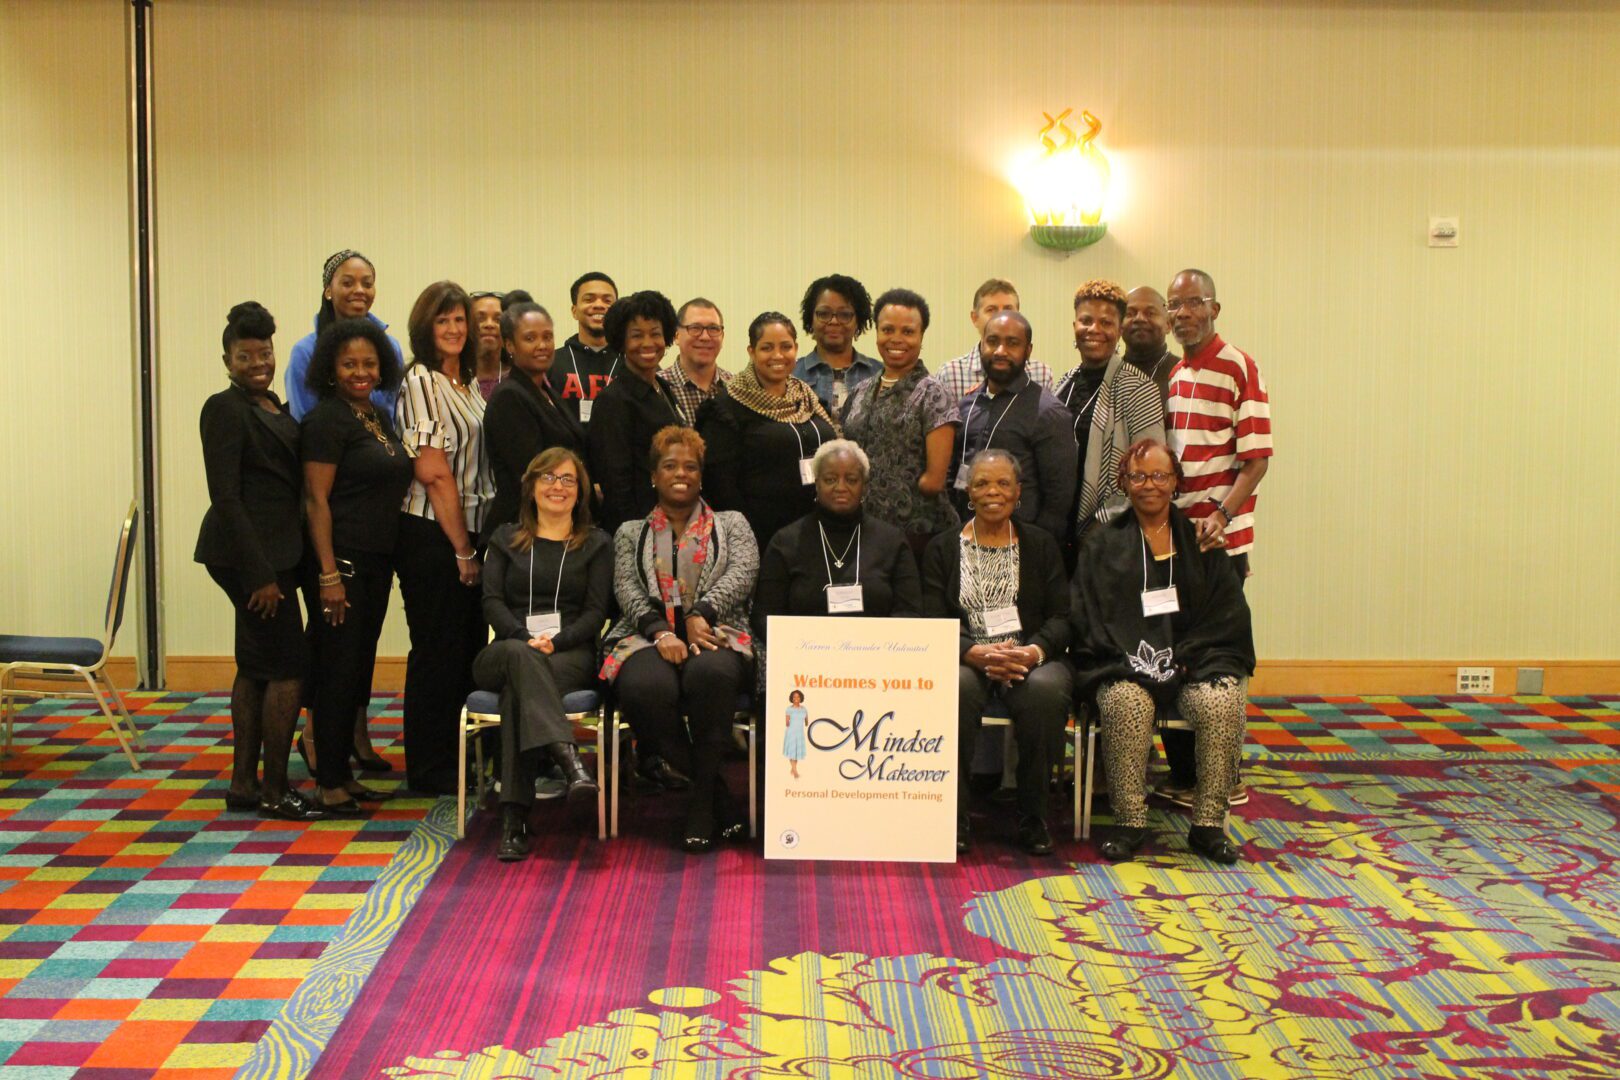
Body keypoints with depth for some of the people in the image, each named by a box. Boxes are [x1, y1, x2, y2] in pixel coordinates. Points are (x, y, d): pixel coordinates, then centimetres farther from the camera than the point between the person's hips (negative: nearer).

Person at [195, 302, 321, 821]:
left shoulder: (271, 405, 14)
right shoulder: (226, 409, -12)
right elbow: (225, 496, -17)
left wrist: (274, 566, 13)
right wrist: (260, 574, -21)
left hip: (271, 550, 9)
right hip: (250, 554, -9)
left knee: (257, 666, 13)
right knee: (289, 666, -6)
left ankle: (244, 783, 22)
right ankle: (274, 792, 3)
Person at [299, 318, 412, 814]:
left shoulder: (379, 417, 14)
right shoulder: (326, 420, -10)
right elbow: (316, 500, -15)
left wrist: (387, 561, 16)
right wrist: (328, 575, -20)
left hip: (376, 562, 8)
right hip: (340, 560, -8)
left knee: (360, 667, 12)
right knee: (337, 670, -3)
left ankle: (344, 770, 22)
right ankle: (328, 783, 6)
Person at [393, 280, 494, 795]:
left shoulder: (466, 384, 14)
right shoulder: (420, 381, -12)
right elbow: (433, 473, -16)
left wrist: (473, 545, 9)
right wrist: (462, 549, -14)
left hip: (467, 534, 8)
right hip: (432, 537, -8)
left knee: (469, 646, 14)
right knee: (437, 651, 1)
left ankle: (460, 760, 27)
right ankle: (428, 770, 13)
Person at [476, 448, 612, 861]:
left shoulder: (596, 544, 19)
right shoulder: (505, 539, 22)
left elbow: (596, 612, 7)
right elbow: (492, 601, 8)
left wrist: (556, 641, -13)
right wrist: (526, 639, -13)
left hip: (571, 655, -1)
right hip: (507, 652, 1)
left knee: (516, 691, -36)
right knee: (518, 656, -39)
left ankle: (514, 818, -47)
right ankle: (568, 758, -61)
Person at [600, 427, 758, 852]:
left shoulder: (732, 524, 22)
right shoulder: (630, 533, 24)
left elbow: (742, 573, 3)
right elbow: (627, 590, 8)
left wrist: (701, 613, -16)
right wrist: (660, 631, -13)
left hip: (716, 635, -1)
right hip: (648, 638, 1)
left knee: (711, 673, -39)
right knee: (647, 687, -36)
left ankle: (700, 801, -27)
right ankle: (719, 801, -21)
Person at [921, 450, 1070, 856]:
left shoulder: (1041, 544, 15)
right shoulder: (942, 548, 12)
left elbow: (1062, 617, 7)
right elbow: (933, 622, 2)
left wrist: (1034, 651, -16)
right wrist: (976, 653, -18)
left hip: (1032, 658, 1)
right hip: (966, 658, -1)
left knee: (1046, 689, -35)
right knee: (956, 687, -37)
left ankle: (1033, 819, -20)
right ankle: (954, 817, -25)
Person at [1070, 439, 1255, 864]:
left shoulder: (1201, 541, 16)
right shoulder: (1103, 543, 14)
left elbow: (1228, 614, 7)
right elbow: (1086, 617, 4)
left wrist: (1183, 658, -8)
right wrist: (1135, 661, -11)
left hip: (1194, 660, 1)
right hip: (1124, 663, -1)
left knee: (1222, 701, -30)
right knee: (1125, 700, -34)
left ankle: (1208, 824, -18)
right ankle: (1130, 823, -24)